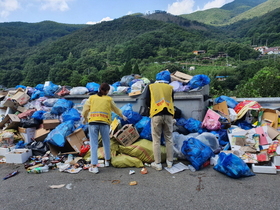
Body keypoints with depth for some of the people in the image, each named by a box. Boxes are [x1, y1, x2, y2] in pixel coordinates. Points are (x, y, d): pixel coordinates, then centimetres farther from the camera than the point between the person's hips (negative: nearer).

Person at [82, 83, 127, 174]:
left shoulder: (91, 97, 12)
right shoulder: (109, 99, 11)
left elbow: (85, 110, 10)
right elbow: (116, 109, 24)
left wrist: (85, 118, 29)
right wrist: (122, 116, 41)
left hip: (92, 122, 0)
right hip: (104, 123, 0)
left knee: (94, 144, 2)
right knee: (106, 142, 17)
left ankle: (94, 166, -1)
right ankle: (107, 160, 32)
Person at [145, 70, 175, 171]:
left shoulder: (151, 86, 10)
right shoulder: (170, 87, 12)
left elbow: (147, 102, 9)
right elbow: (172, 101, 15)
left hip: (156, 115, -1)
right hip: (168, 114, 2)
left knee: (156, 140, 6)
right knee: (169, 138, 13)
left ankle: (157, 163, 10)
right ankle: (169, 161, 23)